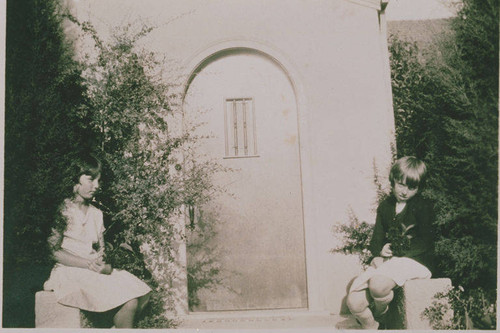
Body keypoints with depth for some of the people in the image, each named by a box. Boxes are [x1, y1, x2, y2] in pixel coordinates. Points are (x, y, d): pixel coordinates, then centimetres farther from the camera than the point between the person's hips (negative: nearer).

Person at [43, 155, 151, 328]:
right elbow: (54, 251, -10)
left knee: (133, 301, -18)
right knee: (128, 302, -25)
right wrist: (88, 264, -17)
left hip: (96, 270, 7)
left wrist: (105, 266, -8)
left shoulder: (96, 213, 17)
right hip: (69, 271, -6)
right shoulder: (63, 210, -3)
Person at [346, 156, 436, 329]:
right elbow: (376, 242, 17)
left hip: (415, 260, -5)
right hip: (387, 262, 5)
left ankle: (380, 315, -1)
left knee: (378, 284, -35)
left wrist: (396, 251, -14)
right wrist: (381, 251, -6)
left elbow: (426, 243, -6)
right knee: (354, 302, -15)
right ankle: (373, 327, 14)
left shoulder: (423, 206, 3)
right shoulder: (385, 206, 16)